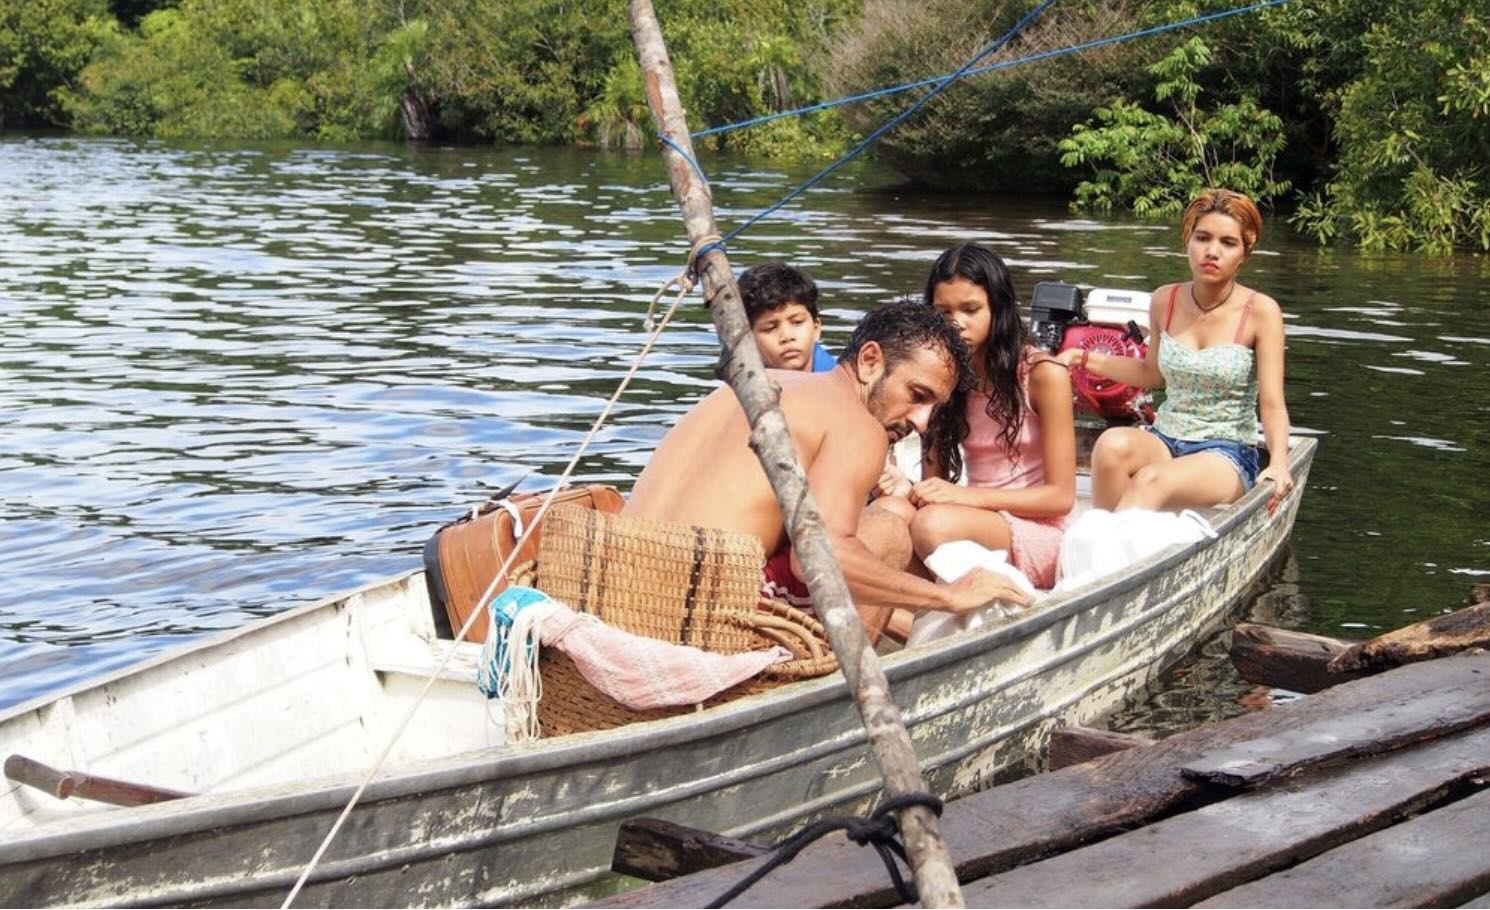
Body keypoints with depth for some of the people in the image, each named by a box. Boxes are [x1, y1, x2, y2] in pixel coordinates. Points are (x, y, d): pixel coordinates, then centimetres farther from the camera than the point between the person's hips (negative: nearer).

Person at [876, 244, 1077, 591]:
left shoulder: (1043, 374, -8)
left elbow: (1061, 496, -9)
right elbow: (938, 482, 7)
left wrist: (965, 495, -19)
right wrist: (909, 490, -18)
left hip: (1037, 532, -4)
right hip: (977, 522, 5)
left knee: (933, 524, -34)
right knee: (887, 511, -28)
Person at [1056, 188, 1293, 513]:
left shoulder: (1260, 312, -7)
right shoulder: (1165, 301, 5)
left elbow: (1272, 403, -11)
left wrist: (1279, 462, -29)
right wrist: (1085, 359, 12)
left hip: (1227, 455, -4)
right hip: (1164, 441, 4)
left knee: (1150, 481, -35)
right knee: (1112, 444, -31)